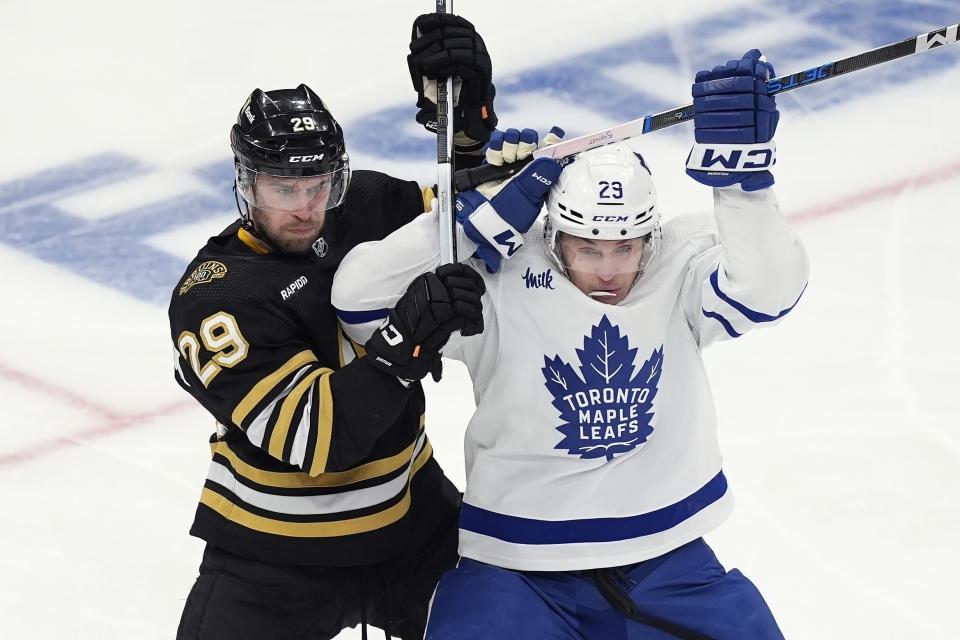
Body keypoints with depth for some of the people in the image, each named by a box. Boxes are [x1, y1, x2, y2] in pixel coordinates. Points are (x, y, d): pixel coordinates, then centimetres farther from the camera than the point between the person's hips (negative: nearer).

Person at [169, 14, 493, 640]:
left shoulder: (364, 209, -5)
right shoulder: (212, 298, -23)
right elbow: (309, 437, -31)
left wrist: (470, 112, -15)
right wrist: (405, 342, -42)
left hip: (411, 514, 5)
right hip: (276, 556, -5)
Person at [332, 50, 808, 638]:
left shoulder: (680, 268, -7)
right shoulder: (498, 284, -12)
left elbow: (767, 287, -25)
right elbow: (359, 293, -18)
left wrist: (740, 162, -38)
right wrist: (482, 217, -23)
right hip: (517, 568, -2)